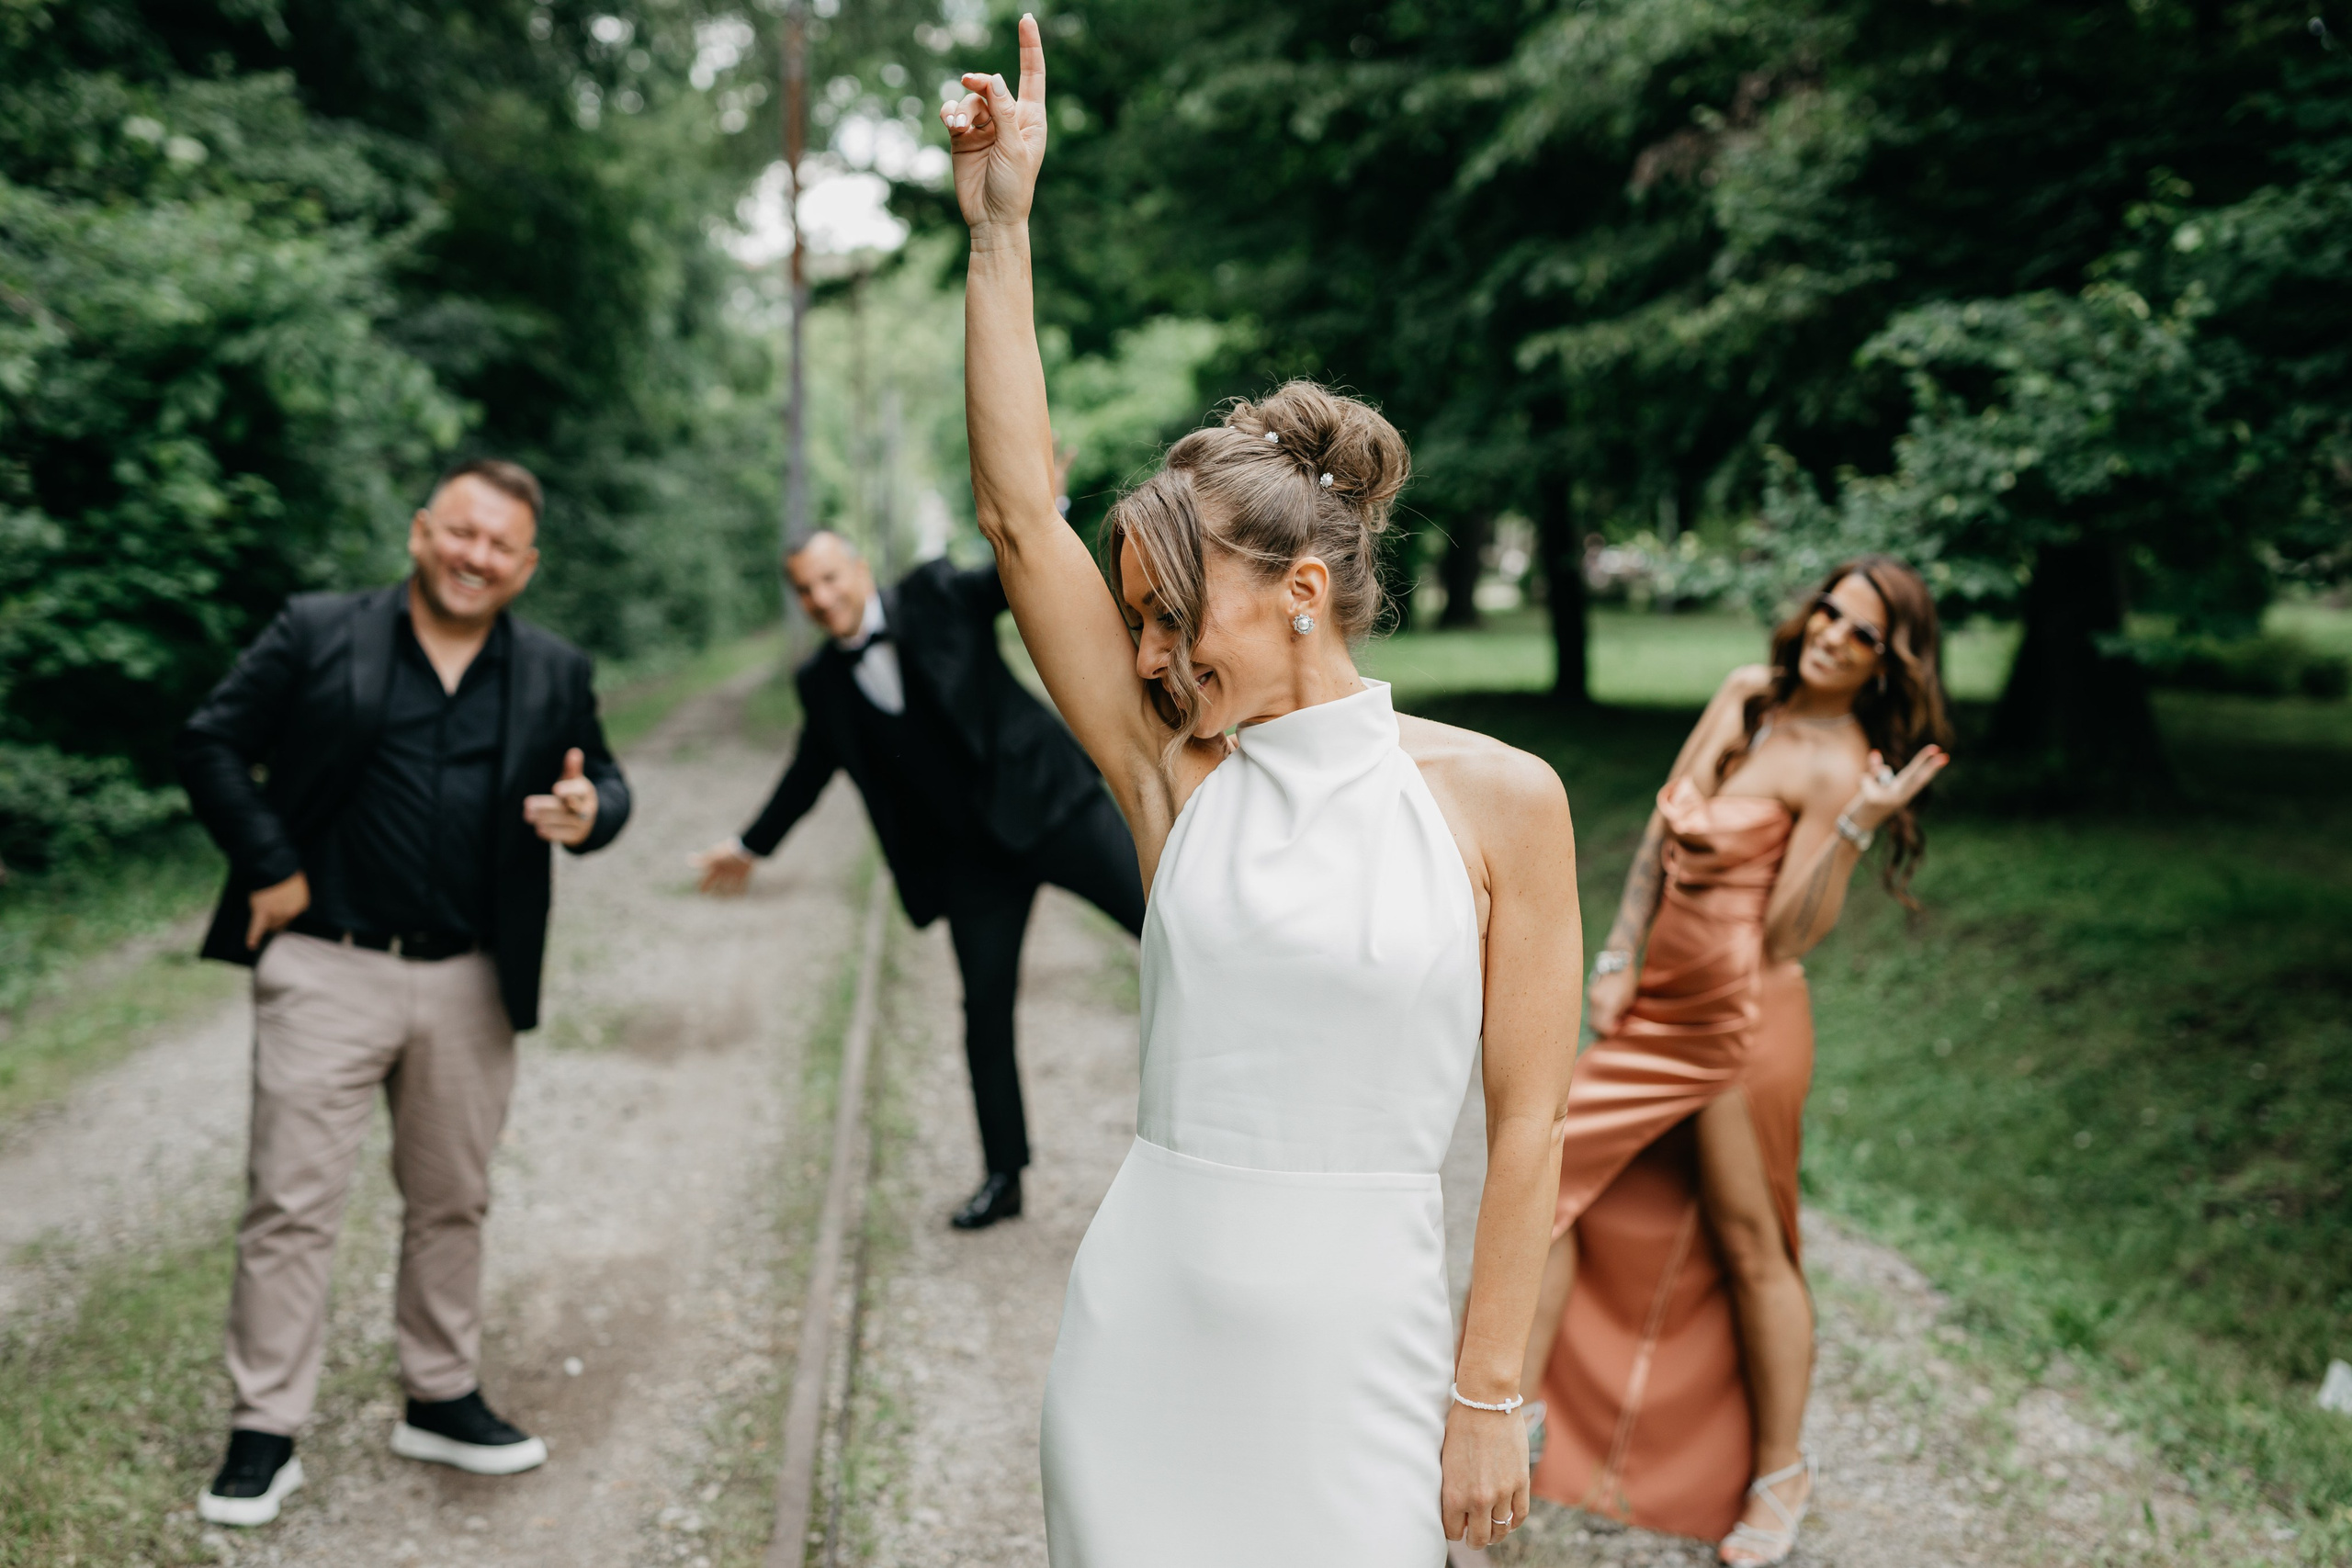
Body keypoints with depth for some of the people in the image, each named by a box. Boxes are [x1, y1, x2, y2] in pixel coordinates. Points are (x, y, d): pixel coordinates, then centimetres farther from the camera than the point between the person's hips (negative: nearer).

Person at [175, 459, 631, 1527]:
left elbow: (603, 780, 12)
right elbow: (212, 744, -1)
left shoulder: (555, 674, 7)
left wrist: (591, 815, -12)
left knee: (452, 1201, 15)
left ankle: (442, 1399, 31)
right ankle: (265, 1433, 12)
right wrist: (268, 867, -9)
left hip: (470, 984, 3)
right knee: (291, 1203, 0)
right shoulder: (317, 635, -2)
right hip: (326, 969, -3)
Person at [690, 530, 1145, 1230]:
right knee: (985, 1010, 4)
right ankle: (1003, 1177, 17)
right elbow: (810, 770, 19)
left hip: (1045, 799, -3)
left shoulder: (935, 595, -2)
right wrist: (751, 845, 28)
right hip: (973, 854, 3)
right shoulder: (824, 684, 6)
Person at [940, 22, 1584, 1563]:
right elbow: (1021, 517, -5)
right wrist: (1002, 229, -6)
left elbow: (1529, 1118, -4)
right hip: (1146, 1318, 3)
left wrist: (1488, 1397, -4)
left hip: (1361, 1335, -2)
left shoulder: (1500, 797, -6)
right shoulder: (1177, 775, 1)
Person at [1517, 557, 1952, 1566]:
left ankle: (1779, 1477, 26)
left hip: (1742, 1020, -7)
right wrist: (1619, 958, 7)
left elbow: (1790, 935, -18)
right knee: (1553, 1180, 10)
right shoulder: (1746, 694, 5)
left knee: (1748, 1247, 7)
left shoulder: (1839, 769, -15)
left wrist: (1856, 827, -28)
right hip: (1662, 1000, 8)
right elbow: (1663, 827, 12)